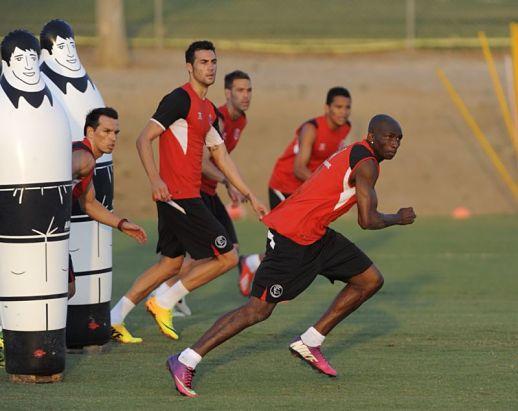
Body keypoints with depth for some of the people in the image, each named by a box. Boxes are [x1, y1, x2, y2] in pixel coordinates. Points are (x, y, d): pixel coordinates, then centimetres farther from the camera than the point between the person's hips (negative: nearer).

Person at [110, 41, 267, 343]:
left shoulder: (209, 110, 17)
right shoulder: (181, 99, -11)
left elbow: (222, 157, 24)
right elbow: (144, 139, -16)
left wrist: (251, 196, 22)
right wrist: (155, 179, -30)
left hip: (182, 198, 10)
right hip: (180, 197, -10)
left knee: (171, 263, 16)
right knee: (227, 256, -7)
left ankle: (115, 318, 18)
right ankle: (163, 303, -1)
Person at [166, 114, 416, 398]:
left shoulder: (354, 153, 16)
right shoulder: (366, 165, -15)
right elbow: (367, 220, -19)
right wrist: (399, 218, -2)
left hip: (314, 235, 10)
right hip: (291, 237, -10)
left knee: (371, 280, 11)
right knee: (259, 309, -9)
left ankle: (309, 343, 15)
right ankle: (185, 361, -6)